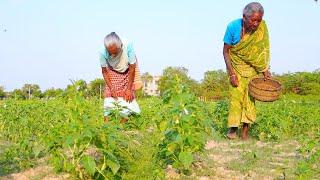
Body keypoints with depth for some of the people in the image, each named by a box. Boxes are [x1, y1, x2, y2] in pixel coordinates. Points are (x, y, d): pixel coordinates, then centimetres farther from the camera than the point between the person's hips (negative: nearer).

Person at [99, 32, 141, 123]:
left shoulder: (128, 47, -36)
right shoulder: (103, 52, -31)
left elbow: (132, 68, -23)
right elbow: (104, 71, -15)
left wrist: (129, 89, -20)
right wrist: (111, 88, -22)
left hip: (127, 73, -1)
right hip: (112, 73, 1)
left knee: (128, 97, -9)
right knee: (109, 96, -11)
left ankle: (124, 121, 3)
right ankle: (107, 121, -3)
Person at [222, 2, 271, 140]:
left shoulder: (262, 28, -16)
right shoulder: (233, 27, -20)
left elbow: (263, 50, -4)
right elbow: (226, 51, -13)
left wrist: (265, 70, -11)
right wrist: (231, 74, -17)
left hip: (253, 68, 2)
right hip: (236, 66, -1)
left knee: (250, 96, -1)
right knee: (236, 96, -7)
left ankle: (245, 130, 6)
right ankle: (233, 127, 7)